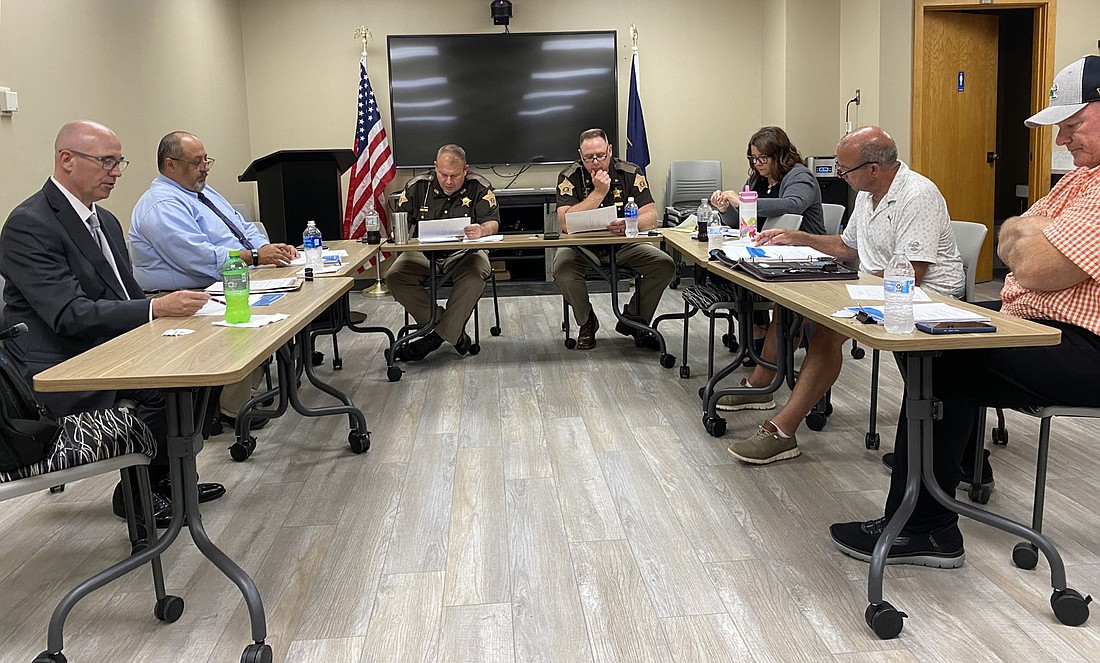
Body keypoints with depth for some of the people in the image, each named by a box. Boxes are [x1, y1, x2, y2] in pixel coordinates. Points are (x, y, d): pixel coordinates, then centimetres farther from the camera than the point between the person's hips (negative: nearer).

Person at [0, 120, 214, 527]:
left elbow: (127, 296, 13)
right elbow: (70, 314, -26)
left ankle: (167, 474, 8)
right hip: (60, 370, -9)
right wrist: (156, 309, -33)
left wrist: (171, 308, -8)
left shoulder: (104, 221, 12)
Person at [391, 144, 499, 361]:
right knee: (395, 276, -26)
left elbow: (493, 224, -8)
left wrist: (481, 230, -33)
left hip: (464, 252, -2)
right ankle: (454, 333, -21)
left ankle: (439, 334, -23)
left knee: (475, 275, -37)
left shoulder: (480, 188, 0)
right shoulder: (417, 186, 6)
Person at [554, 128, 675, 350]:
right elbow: (565, 223, -23)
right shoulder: (569, 177, -9)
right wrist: (599, 192, -25)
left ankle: (632, 320, 4)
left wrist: (629, 224, -37)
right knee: (562, 268, -33)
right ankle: (587, 322, -3)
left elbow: (650, 217, -14)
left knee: (665, 265, -20)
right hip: (582, 246, -2)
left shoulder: (630, 173, -5)